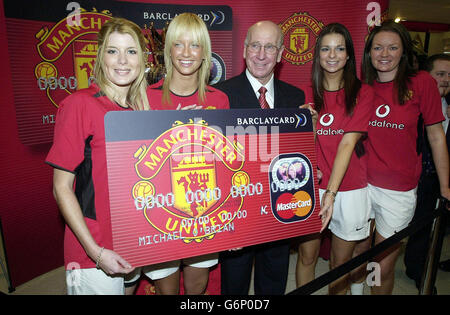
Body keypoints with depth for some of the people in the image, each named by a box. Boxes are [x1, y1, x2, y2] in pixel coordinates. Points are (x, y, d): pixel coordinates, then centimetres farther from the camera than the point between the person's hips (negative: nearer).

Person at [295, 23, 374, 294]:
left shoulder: (363, 92, -1)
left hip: (349, 189, -1)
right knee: (307, 255, 9)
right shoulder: (307, 95, 4)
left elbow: (348, 143, -12)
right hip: (312, 187, 1)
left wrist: (331, 192, -19)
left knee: (342, 261, 13)